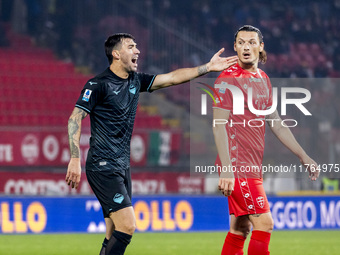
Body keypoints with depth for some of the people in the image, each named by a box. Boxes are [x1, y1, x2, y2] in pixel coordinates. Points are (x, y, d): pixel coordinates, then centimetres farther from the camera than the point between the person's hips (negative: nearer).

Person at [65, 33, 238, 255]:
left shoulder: (135, 81, 13)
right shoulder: (99, 84, -9)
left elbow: (171, 78, 18)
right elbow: (75, 118, -11)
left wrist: (208, 68, 11)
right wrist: (75, 159, -20)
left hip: (122, 167, 8)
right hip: (103, 168, -8)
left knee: (114, 237, 4)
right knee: (127, 226, -18)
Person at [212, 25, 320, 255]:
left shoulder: (263, 79, 15)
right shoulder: (228, 79, -9)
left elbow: (276, 124, 21)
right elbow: (219, 126, -14)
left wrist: (303, 156, 20)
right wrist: (226, 169, -22)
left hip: (253, 167, 8)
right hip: (237, 165, -8)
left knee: (240, 229, 8)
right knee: (264, 223, -12)